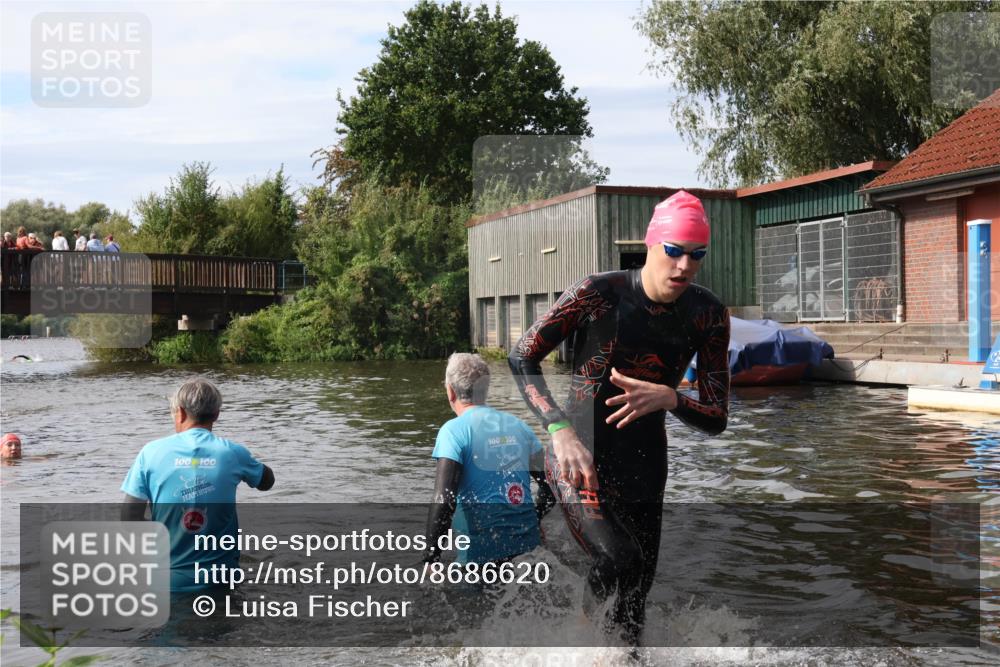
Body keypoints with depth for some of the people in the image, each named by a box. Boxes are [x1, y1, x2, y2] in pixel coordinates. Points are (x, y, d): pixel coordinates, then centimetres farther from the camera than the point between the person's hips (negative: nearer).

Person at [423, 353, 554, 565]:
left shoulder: (454, 430, -7)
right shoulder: (518, 425, 10)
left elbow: (444, 500, -15)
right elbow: (551, 486, 14)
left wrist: (430, 558, -8)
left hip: (481, 551, -5)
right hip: (528, 546, 5)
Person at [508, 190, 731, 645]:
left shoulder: (708, 315, -5)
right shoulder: (597, 294, -16)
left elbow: (716, 419, -4)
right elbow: (521, 359, -9)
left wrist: (668, 398, -26)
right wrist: (560, 429, -23)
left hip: (643, 468, 4)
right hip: (578, 459, -4)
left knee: (633, 606, 9)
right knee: (619, 561, -28)